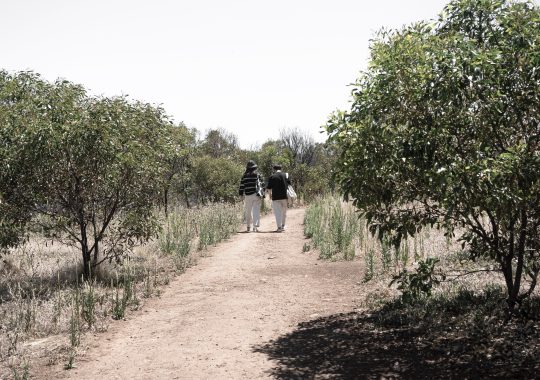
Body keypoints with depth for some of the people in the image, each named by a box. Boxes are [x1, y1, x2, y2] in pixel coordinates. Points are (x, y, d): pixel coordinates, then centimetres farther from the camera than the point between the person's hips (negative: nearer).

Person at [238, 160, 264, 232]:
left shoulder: (245, 176, 0)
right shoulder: (258, 175, 0)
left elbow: (242, 186, 2)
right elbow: (262, 184, 3)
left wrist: (241, 194, 11)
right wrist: (263, 193, 10)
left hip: (248, 195, 0)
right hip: (257, 195, 0)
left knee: (248, 211, 9)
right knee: (256, 211, 1)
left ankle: (248, 227, 11)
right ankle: (255, 226, -7)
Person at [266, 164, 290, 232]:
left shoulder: (272, 177, -6)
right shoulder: (286, 175, 4)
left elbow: (268, 188, -4)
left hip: (276, 197, -4)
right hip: (285, 196, 4)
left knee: (277, 212, -2)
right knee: (284, 212, 16)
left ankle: (279, 227, -10)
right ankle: (283, 226, 24)